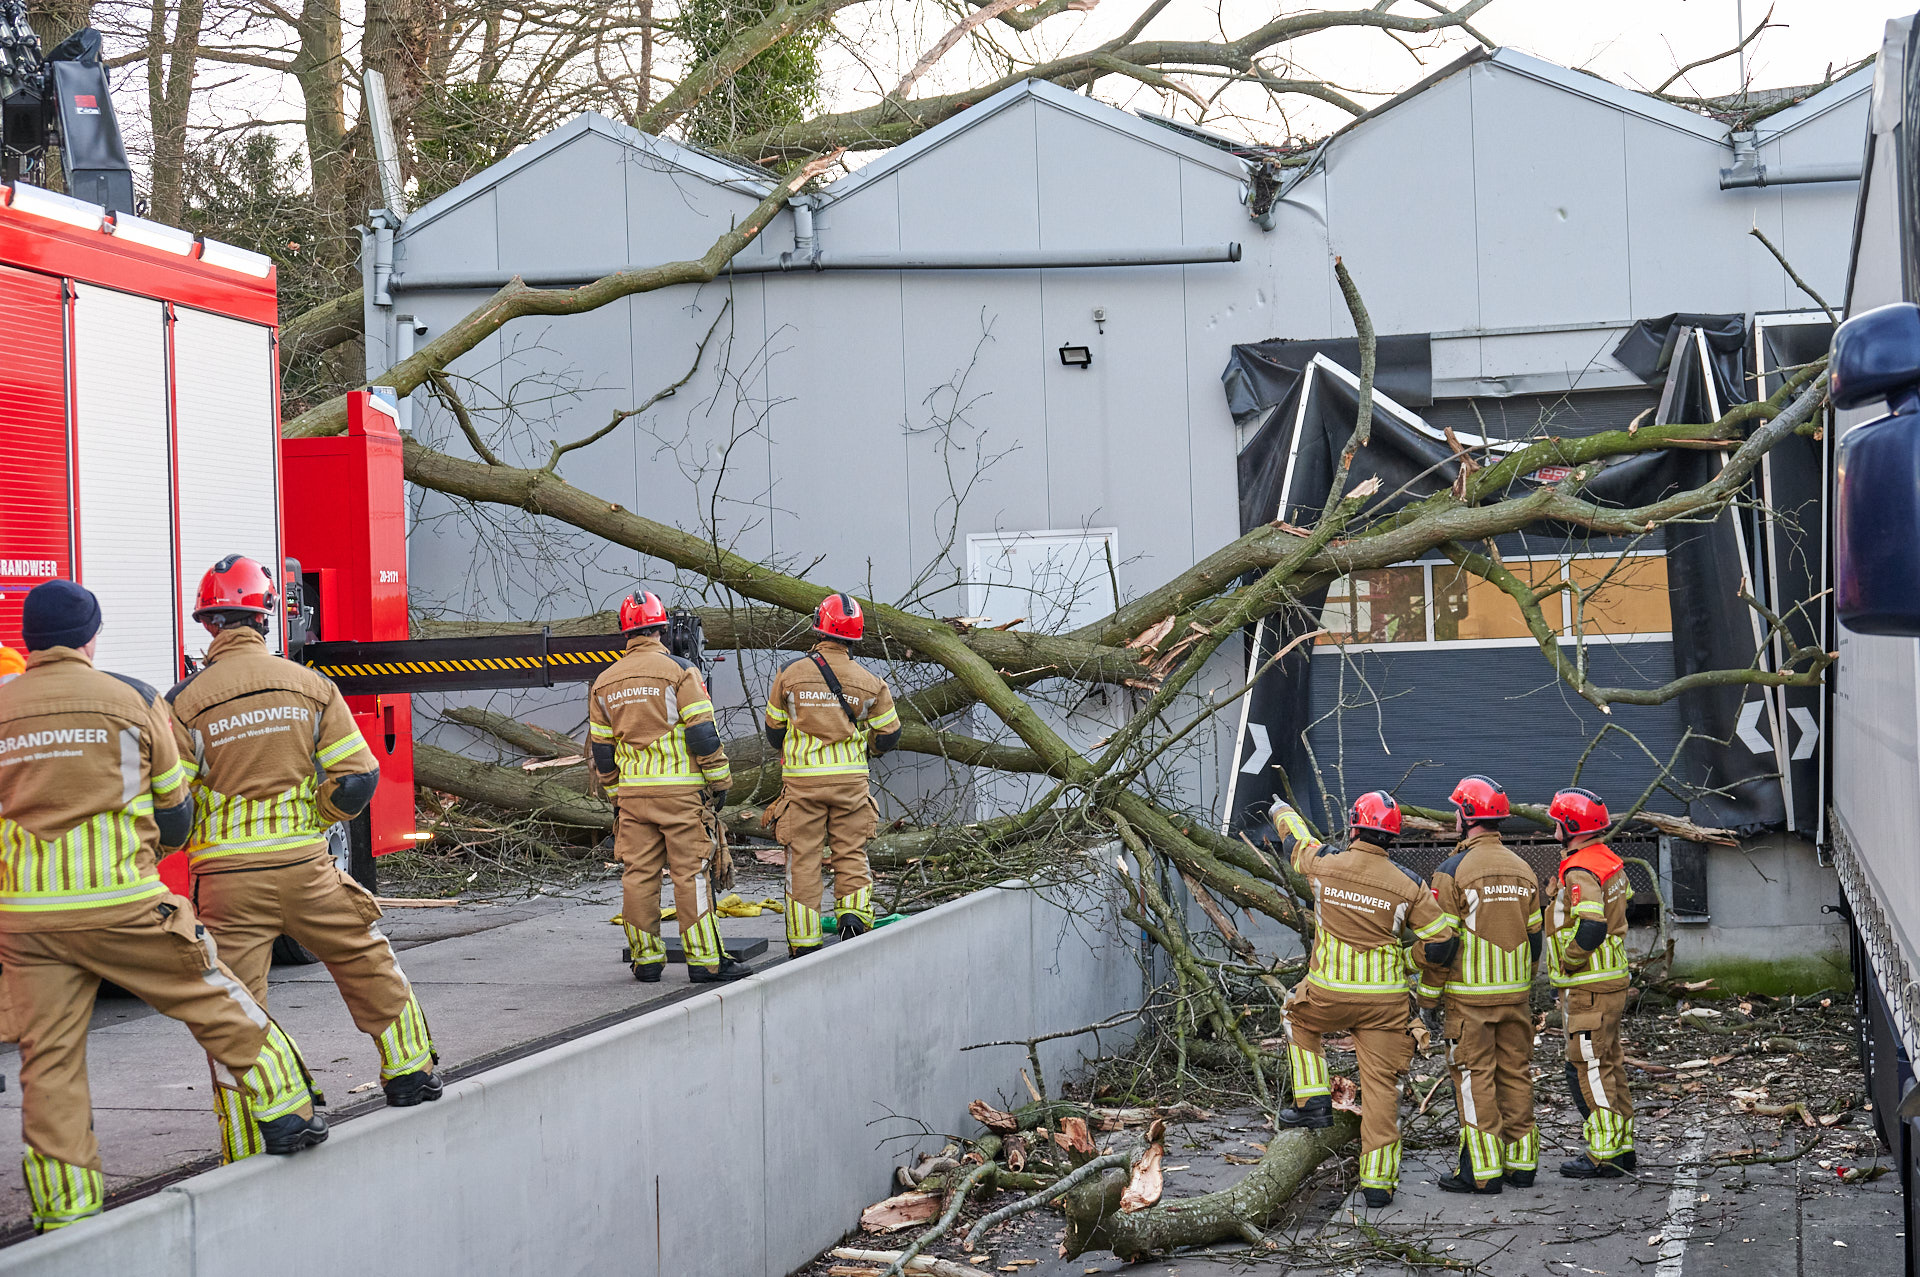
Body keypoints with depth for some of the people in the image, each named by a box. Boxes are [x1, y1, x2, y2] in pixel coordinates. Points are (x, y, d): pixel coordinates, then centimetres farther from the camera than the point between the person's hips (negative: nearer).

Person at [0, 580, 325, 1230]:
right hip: (119, 903, -2)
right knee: (215, 1002, 13)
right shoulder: (133, 700, 0)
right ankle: (285, 1115, 20)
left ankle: (64, 1211, 8)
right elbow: (174, 812, 10)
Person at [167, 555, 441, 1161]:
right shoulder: (311, 686, 0)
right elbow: (357, 777, 0)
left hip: (227, 877, -1)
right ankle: (408, 1073, 31)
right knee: (368, 963, 22)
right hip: (305, 863, 1)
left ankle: (247, 1152, 3)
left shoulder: (186, 701, -6)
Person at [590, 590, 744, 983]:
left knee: (638, 875, 7)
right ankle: (704, 960, -3)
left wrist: (615, 794, 23)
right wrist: (720, 781, -1)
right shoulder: (679, 670, -5)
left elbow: (601, 749, 15)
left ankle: (645, 958, 11)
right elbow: (702, 733, -9)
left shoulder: (605, 681, 11)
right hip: (680, 789, -4)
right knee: (691, 873, -3)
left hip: (632, 792, 5)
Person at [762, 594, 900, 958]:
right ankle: (854, 912, -7)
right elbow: (888, 736, 6)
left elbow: (774, 730, 8)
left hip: (802, 779, -1)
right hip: (851, 778, 1)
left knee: (803, 859, 4)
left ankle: (804, 943, 5)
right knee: (851, 853, 12)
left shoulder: (790, 675, -3)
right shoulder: (870, 682, -1)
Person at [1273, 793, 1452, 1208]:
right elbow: (1440, 940, -4)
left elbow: (1296, 842, 16)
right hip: (1386, 999, 0)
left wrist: (1283, 811, 38)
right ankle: (1378, 1180, 6)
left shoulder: (1325, 864, -7)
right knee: (1381, 1084, 6)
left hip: (1328, 992, 0)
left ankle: (1312, 1101, 24)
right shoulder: (1407, 885, -8)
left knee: (1300, 1020, 33)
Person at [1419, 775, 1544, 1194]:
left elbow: (1440, 943, -12)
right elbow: (1534, 939, 13)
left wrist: (1429, 998, -4)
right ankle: (1521, 1162, 16)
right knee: (1515, 1074, 11)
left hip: (1469, 996, -6)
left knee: (1474, 1078, -1)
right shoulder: (1523, 869, 8)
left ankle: (1482, 1170, -1)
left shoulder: (1453, 871, -11)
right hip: (1515, 994, 6)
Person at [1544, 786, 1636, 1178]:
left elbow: (1591, 927, -29)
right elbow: (1625, 900, 24)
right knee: (1609, 1065, 16)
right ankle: (1622, 1147, 22)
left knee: (1589, 1069, -4)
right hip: (1613, 982, 10)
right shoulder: (1610, 863, 12)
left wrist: (1567, 962, -14)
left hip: (1588, 987, -10)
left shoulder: (1581, 874, -19)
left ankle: (1605, 1155, -1)